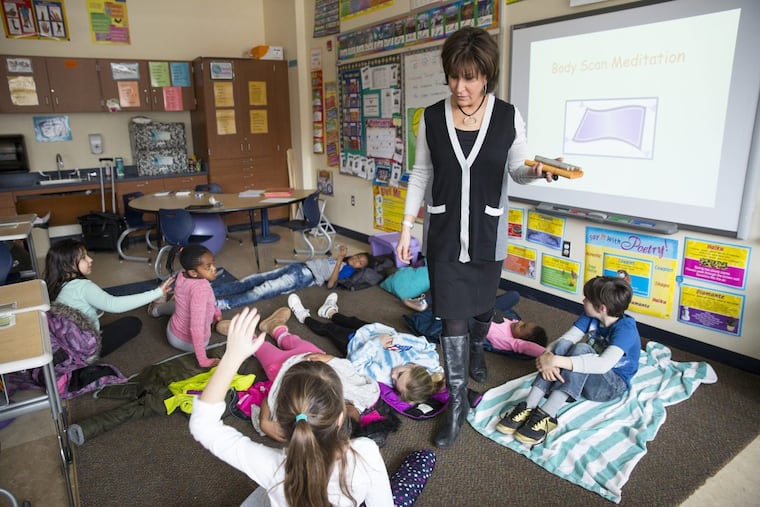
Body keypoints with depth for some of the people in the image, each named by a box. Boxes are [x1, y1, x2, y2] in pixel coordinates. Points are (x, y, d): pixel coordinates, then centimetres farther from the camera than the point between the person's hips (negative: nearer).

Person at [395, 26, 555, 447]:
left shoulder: (508, 118, -7)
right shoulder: (432, 118, -5)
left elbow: (517, 171, 3)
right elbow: (421, 174, 2)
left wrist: (536, 171, -21)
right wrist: (406, 227, 1)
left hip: (488, 233, 1)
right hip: (443, 233, 0)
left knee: (482, 302, 18)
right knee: (453, 313, 0)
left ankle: (477, 349, 53)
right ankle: (457, 399, 14)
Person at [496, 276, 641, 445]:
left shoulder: (625, 328, -24)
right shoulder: (590, 317, -5)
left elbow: (604, 364, -40)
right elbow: (564, 339, -12)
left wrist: (556, 360, -45)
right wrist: (547, 357, -35)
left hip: (612, 385, -6)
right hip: (587, 377, 6)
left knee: (581, 349, -33)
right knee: (563, 345, -25)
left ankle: (547, 415, -39)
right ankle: (528, 408, -32)